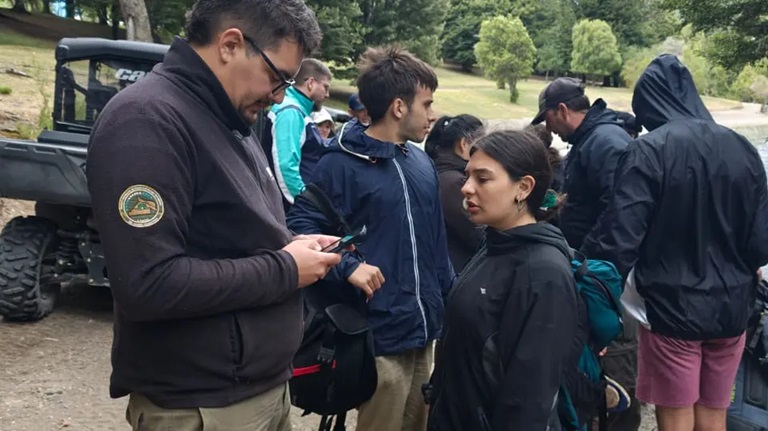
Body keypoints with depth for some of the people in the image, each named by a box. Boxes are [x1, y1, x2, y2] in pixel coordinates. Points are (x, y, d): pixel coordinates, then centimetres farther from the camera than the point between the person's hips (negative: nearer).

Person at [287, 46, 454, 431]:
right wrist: (347, 267, -28)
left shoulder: (422, 163, 11)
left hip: (425, 330, 8)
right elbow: (300, 226, -18)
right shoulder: (343, 163, -13)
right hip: (382, 335, -7)